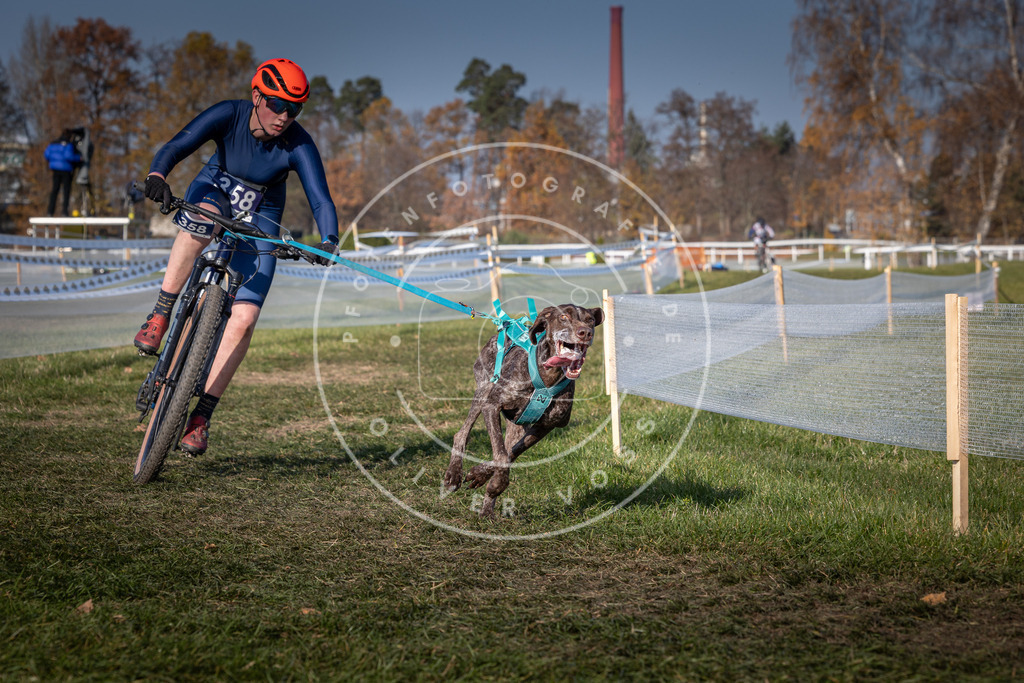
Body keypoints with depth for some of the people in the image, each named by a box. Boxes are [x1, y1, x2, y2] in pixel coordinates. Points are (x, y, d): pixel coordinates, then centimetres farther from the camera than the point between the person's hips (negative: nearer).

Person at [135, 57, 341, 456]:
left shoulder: (299, 146, -25)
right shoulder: (229, 115, -25)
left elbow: (321, 199, -33)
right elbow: (178, 146, -35)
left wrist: (328, 241, -53)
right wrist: (156, 174, -57)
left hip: (259, 217, 0)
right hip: (216, 188, 0)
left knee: (244, 320, -16)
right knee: (202, 216, -41)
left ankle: (201, 416, -6)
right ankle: (159, 317, -29)